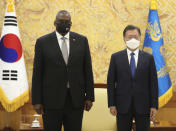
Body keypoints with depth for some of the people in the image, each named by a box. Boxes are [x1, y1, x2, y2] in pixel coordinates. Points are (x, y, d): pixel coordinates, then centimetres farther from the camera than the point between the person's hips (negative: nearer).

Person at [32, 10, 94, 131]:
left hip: (76, 100, 2)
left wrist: (89, 97, 2)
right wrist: (37, 101, -4)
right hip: (51, 100, -1)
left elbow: (87, 70, 6)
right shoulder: (42, 42, 1)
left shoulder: (82, 40, 6)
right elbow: (37, 73, 0)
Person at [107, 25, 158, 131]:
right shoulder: (116, 57, 3)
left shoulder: (148, 58, 3)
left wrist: (154, 106, -3)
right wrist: (111, 104, -4)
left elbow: (153, 82, 2)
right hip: (123, 106, 0)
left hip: (143, 106, 0)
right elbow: (111, 82, 2)